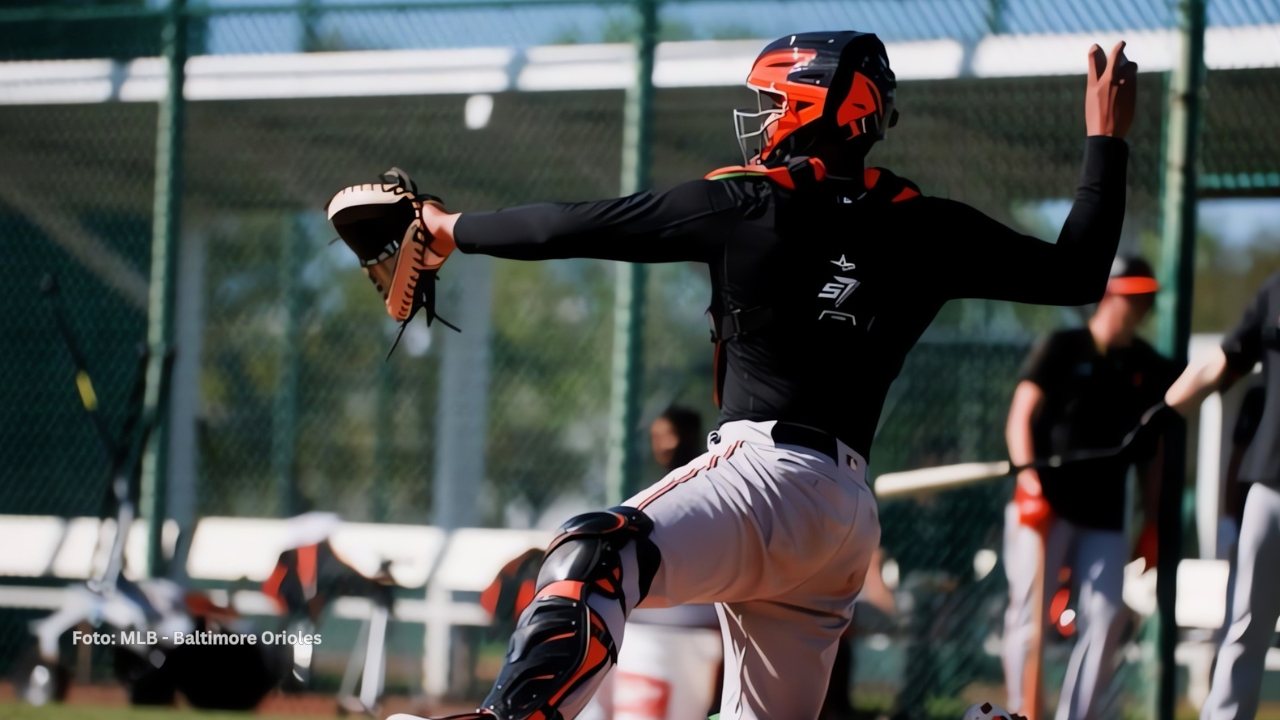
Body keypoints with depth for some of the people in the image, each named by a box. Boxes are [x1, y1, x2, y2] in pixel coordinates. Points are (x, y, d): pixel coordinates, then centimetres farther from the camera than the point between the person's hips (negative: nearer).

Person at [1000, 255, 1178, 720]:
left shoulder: (1148, 367, 10)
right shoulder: (1060, 349, -1)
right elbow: (1020, 417, -6)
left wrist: (1152, 520, 11)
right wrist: (1028, 481, -20)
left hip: (1105, 513, 4)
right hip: (1047, 503, -4)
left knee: (1106, 617, -5)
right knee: (1029, 612, -6)